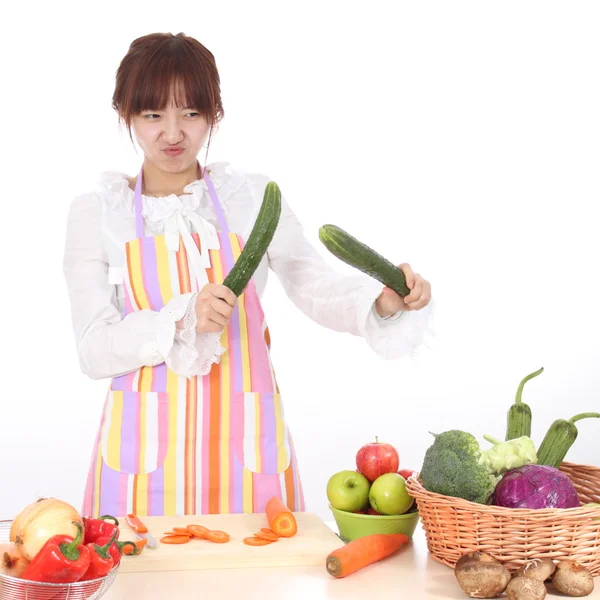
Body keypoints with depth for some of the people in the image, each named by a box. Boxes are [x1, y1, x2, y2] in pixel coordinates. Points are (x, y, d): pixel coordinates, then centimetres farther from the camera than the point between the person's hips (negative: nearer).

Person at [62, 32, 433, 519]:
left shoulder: (254, 198, 4)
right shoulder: (96, 213, 3)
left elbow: (319, 288, -4)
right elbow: (95, 348, -4)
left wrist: (383, 301, -24)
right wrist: (182, 319, -20)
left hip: (242, 441, 1)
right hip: (147, 442, 0)